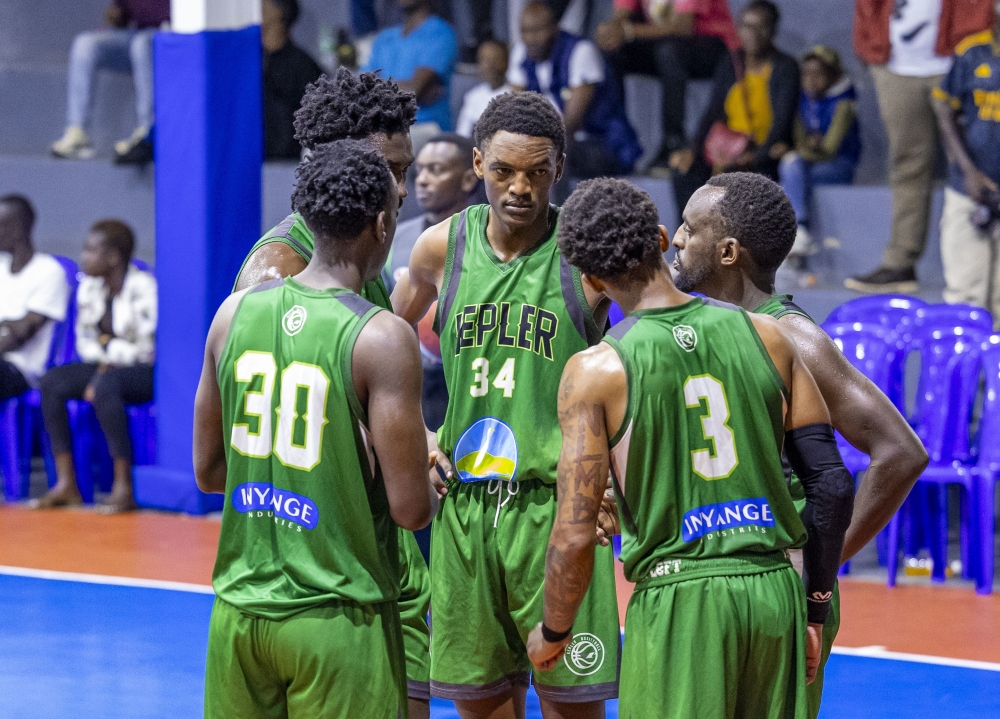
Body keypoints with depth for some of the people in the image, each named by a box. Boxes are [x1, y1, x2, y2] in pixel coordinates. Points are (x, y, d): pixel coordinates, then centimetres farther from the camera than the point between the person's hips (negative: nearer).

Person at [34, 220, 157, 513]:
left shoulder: (142, 287, -15)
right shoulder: (89, 287, 8)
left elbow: (149, 348, -19)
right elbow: (85, 340, 14)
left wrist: (105, 370, -17)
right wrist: (103, 360, -6)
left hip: (146, 371, -8)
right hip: (106, 367, 8)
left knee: (104, 387, -37)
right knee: (52, 381, -15)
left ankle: (124, 488, -34)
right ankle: (66, 484, -18)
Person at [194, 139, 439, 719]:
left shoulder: (235, 312, 2)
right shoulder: (382, 339, -15)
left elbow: (208, 471, 10)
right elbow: (411, 509, -14)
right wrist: (431, 492, 8)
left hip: (240, 608, 5)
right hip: (337, 620, -5)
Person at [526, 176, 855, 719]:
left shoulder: (596, 370, -5)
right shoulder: (766, 336, 5)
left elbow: (575, 535, -8)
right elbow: (833, 487, 5)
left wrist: (554, 632, 9)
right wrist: (815, 611, 14)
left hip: (676, 597, -4)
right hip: (774, 591, 4)